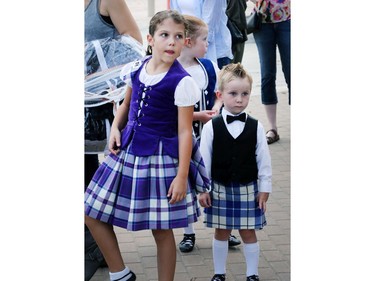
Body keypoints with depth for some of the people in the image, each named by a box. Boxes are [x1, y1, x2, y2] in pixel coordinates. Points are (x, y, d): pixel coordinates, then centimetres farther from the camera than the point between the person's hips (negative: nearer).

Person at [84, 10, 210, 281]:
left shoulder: (182, 82, -15)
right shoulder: (136, 69, 2)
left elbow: (185, 131, -14)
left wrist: (182, 176, -15)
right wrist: (115, 128, 1)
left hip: (161, 158, -6)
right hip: (128, 151, 7)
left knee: (162, 230, 4)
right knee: (92, 214, 9)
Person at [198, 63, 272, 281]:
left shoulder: (256, 127, -5)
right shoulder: (211, 127, -7)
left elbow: (264, 161, 0)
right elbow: (204, 161, -3)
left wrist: (264, 189, 0)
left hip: (248, 189, 0)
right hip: (220, 188, 0)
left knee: (248, 232, 8)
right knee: (221, 232, 11)